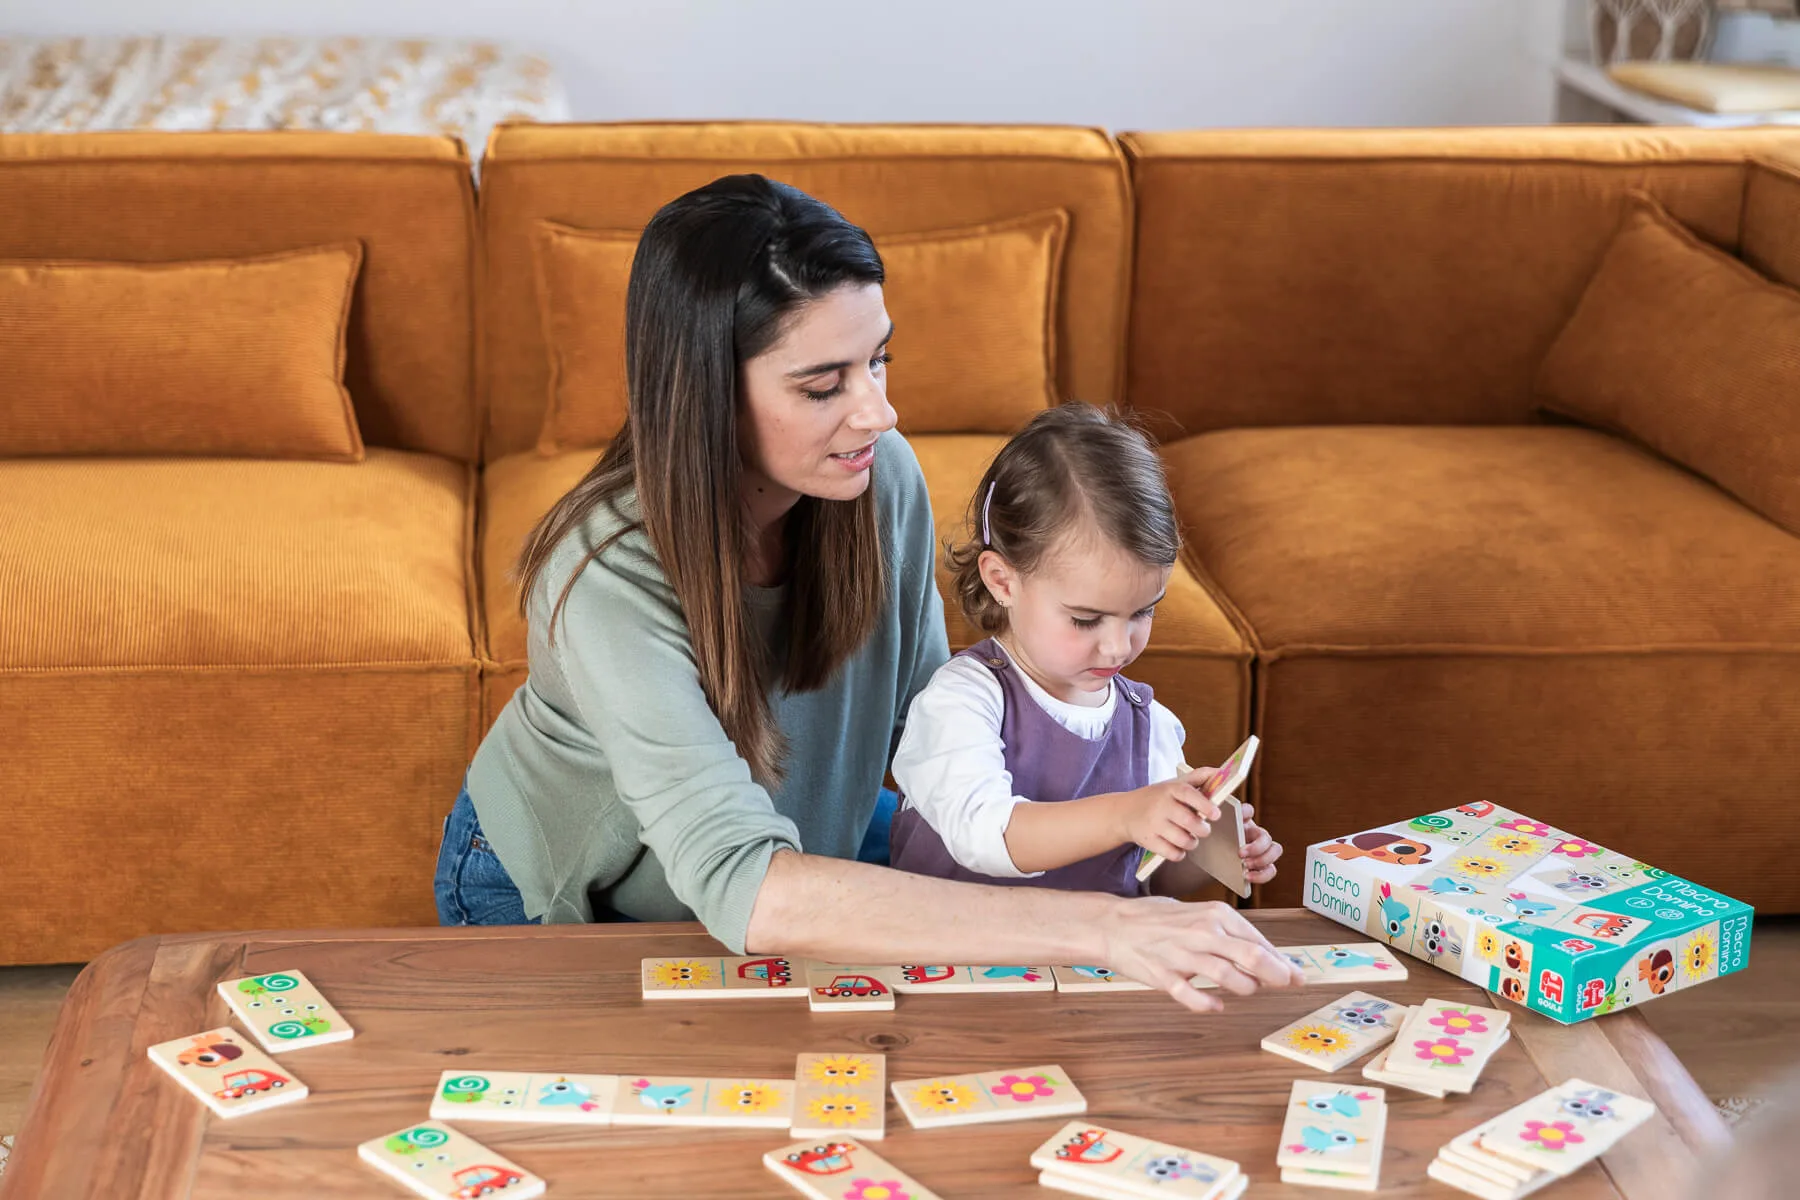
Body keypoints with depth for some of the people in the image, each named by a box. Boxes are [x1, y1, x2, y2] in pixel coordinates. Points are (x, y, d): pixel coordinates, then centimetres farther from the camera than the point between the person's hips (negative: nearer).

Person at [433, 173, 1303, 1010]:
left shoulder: (882, 479, -21)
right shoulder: (610, 578, -40)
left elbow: (922, 722, -6)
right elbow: (748, 890, -51)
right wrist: (1096, 929, -58)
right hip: (560, 904, -5)